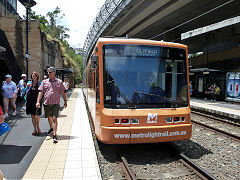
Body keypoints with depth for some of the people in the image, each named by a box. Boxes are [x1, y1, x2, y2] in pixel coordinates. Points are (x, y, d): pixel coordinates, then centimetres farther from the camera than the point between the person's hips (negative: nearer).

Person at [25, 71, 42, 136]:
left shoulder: (40, 84, 0)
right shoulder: (29, 83, 9)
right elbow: (27, 93, 8)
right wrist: (29, 87, -7)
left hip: (37, 102, -3)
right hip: (30, 102, 3)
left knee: (37, 116, -11)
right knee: (33, 116, 9)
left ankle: (38, 127, 16)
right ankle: (35, 129, 21)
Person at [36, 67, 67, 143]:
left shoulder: (59, 82, 3)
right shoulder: (44, 82, 8)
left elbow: (63, 93, 9)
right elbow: (41, 92, 5)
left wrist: (65, 101, 12)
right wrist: (38, 102, -3)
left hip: (55, 103, -3)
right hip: (46, 103, 3)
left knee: (54, 118, -10)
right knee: (49, 118, 18)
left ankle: (55, 135, -8)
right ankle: (51, 128, 45)